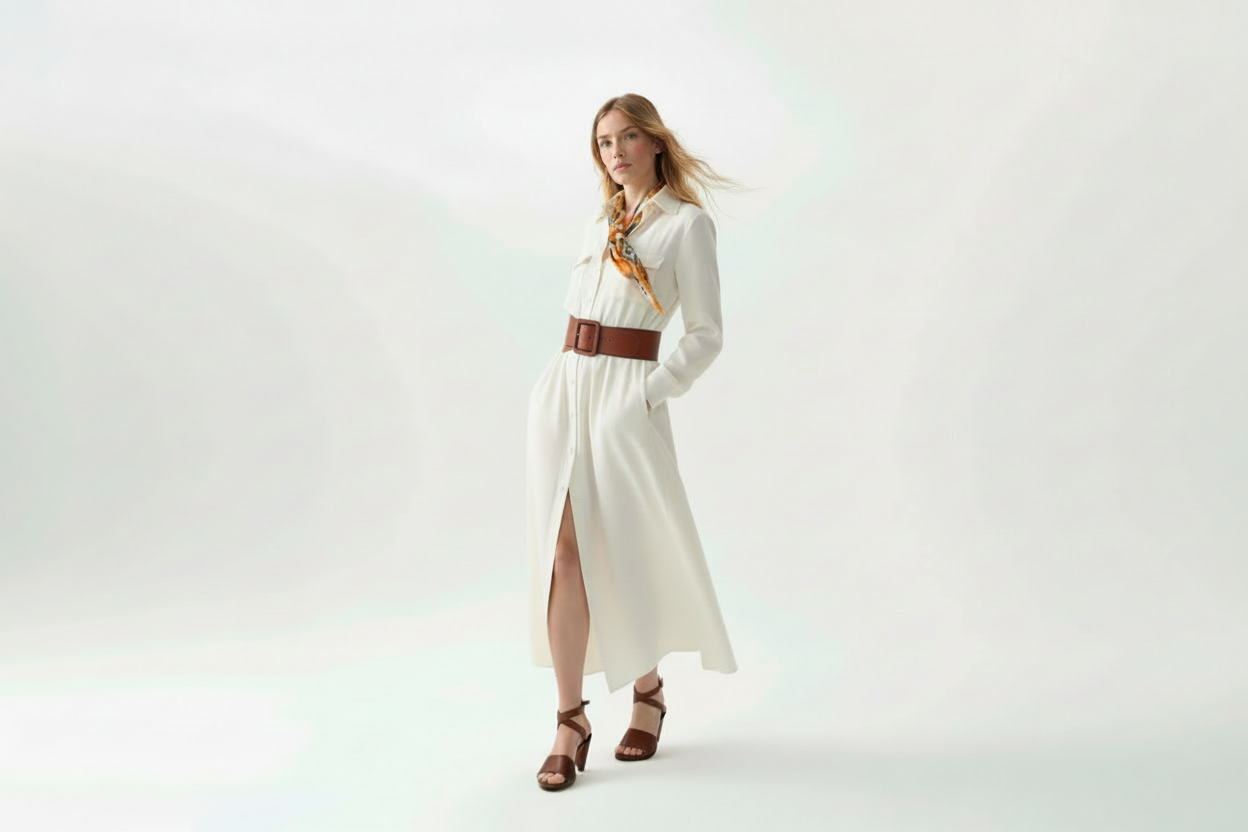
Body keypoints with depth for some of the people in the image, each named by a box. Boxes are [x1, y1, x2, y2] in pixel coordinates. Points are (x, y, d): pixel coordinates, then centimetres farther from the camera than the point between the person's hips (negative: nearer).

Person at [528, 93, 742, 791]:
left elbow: (707, 334, -5)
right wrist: (569, 381, 7)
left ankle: (649, 691, 27)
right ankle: (571, 721, 2)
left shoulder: (688, 223, 0)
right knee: (564, 551, -3)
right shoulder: (601, 225, 18)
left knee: (625, 554, 3)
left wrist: (650, 395, -13)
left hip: (625, 396, -5)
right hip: (563, 387, 5)